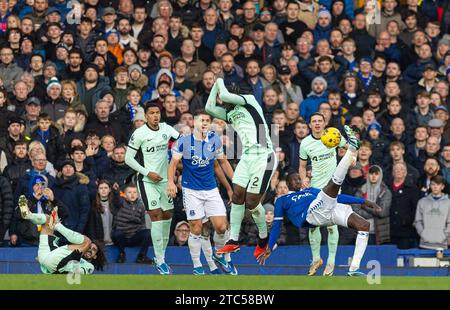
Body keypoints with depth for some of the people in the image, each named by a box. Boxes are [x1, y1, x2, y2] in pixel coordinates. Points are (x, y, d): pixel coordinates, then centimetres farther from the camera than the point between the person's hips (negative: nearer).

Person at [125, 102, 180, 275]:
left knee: (167, 215, 8)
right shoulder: (139, 133, -11)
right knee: (156, 215, -13)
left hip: (164, 179, 6)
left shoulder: (166, 129, 3)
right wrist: (148, 173, -14)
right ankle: (160, 262, -9)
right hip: (147, 181, -6)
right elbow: (128, 158, -8)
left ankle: (161, 255, 23)